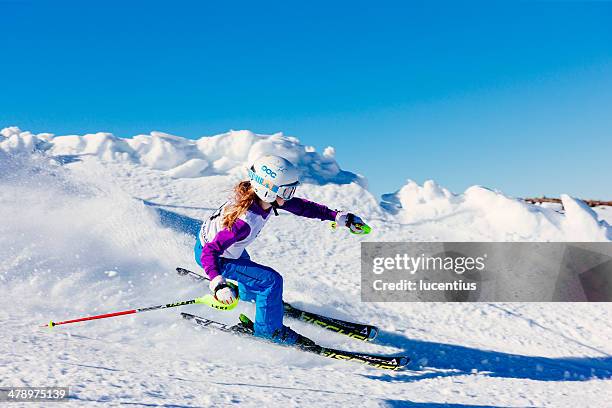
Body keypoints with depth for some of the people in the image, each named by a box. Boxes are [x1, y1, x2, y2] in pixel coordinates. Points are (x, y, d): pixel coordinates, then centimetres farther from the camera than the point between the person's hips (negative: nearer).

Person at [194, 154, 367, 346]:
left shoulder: (265, 198, -21)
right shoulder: (244, 222, -43)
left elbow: (300, 206, -11)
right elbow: (209, 253, -42)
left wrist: (341, 217, -13)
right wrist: (218, 285, -56)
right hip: (209, 254, -8)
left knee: (247, 267, 37)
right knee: (271, 281, -14)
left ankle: (246, 293, 70)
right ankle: (268, 330, 6)